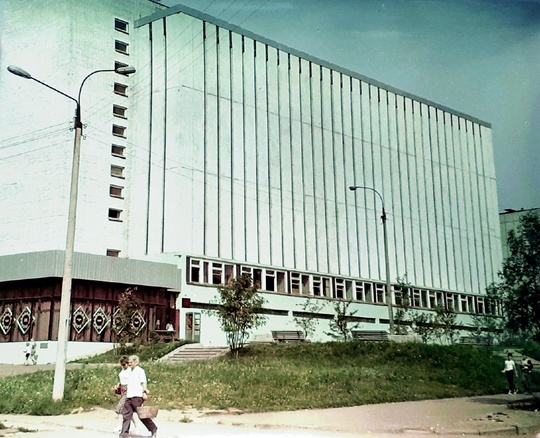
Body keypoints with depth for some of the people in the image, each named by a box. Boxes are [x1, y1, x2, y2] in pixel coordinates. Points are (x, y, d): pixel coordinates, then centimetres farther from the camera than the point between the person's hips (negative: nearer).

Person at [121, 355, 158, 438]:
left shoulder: (140, 371, -6)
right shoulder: (131, 372, 19)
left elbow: (143, 383, -12)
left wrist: (144, 393, -19)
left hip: (137, 396, -8)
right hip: (129, 397, 8)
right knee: (127, 414, 3)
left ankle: (153, 429, 10)